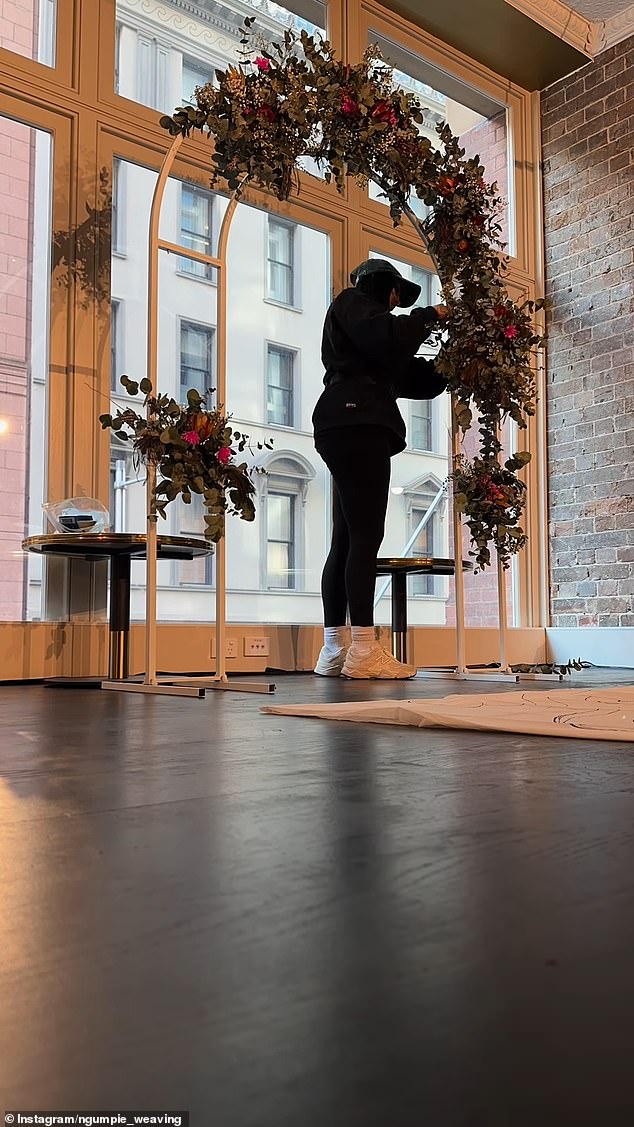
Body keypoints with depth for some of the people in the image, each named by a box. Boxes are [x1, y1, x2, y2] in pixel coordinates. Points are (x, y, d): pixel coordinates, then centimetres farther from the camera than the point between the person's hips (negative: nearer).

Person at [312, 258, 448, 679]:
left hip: (352, 431, 10)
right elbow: (385, 336, -12)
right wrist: (429, 316, 3)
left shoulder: (360, 315, 36)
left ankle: (334, 653, 2)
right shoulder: (352, 302, 11)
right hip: (356, 424, -10)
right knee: (366, 535, -15)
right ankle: (364, 652, -18)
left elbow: (416, 379, 28)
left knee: (347, 540, 3)